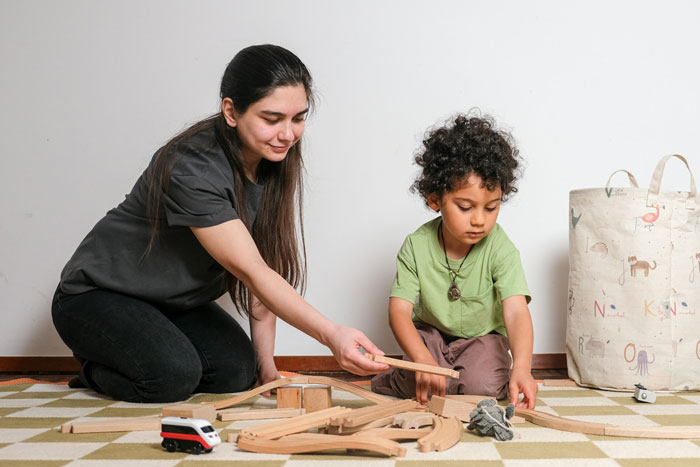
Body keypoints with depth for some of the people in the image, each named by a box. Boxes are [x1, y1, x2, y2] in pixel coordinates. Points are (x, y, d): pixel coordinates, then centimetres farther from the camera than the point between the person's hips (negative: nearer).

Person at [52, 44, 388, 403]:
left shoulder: (275, 163, -8)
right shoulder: (192, 169, -31)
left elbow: (264, 268, -7)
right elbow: (251, 272, -35)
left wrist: (265, 360, -11)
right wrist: (330, 334, -44)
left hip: (172, 304, 7)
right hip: (96, 296, -6)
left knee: (237, 371, -15)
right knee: (174, 376, -28)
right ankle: (96, 366, 3)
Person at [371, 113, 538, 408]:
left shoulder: (500, 249, -21)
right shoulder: (417, 246, -18)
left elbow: (516, 312, -30)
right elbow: (399, 309, -22)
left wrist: (522, 368, -48)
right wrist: (423, 360, -40)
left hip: (483, 337, 0)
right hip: (430, 334, 0)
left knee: (484, 384, -28)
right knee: (421, 383, -28)